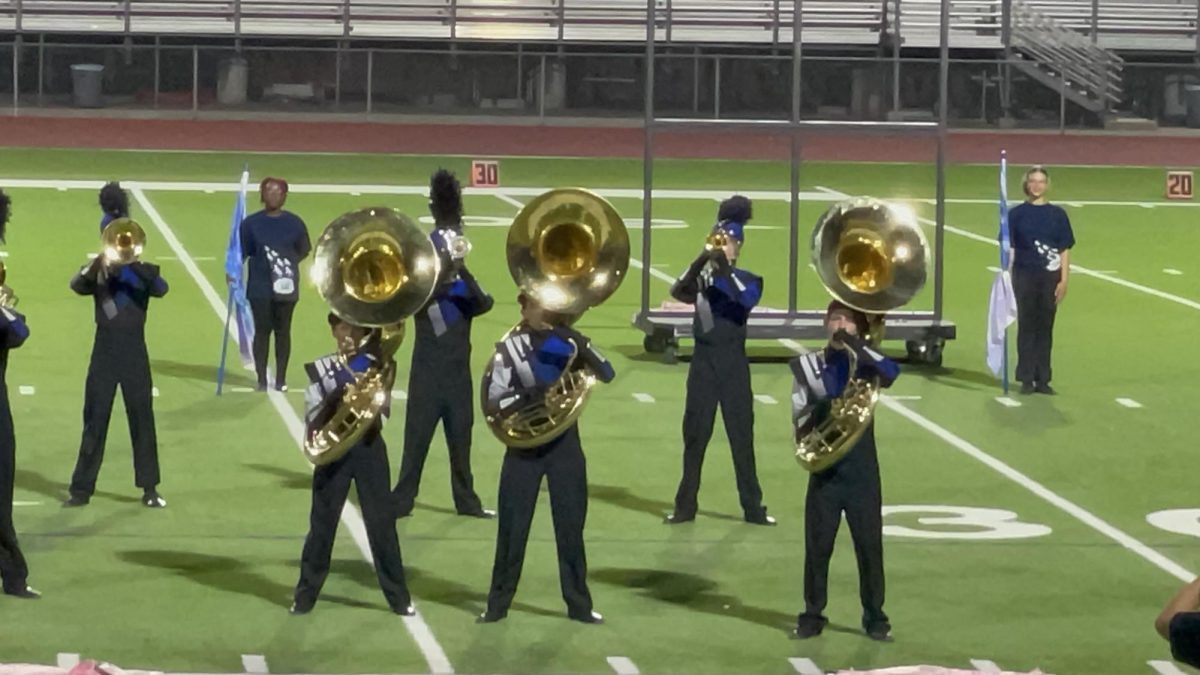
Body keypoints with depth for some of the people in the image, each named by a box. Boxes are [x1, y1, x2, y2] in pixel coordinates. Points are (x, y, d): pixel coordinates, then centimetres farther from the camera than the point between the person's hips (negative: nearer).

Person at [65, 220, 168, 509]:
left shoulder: (142, 272, 3)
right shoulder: (98, 272, 3)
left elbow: (161, 288, -18)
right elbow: (77, 285, -18)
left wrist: (132, 261, -26)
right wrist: (97, 264, -36)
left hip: (134, 353, 0)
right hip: (104, 352, 0)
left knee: (142, 419, 2)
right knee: (95, 421, 3)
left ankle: (149, 488, 9)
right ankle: (81, 488, 8)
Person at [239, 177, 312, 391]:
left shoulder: (294, 223, 1)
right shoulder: (251, 223, -2)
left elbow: (304, 251, 9)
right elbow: (242, 252, -3)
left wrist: (287, 263, -6)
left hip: (286, 287, 1)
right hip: (260, 288, -1)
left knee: (283, 331, 8)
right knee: (262, 331, 4)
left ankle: (281, 379, 17)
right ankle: (262, 380, 12)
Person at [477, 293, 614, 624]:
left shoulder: (566, 340, 3)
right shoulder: (511, 347, -7)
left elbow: (607, 374, -8)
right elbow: (491, 404, -12)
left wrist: (578, 343, -19)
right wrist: (528, 395, -26)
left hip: (565, 442, 2)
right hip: (525, 445, -2)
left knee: (571, 525, 6)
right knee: (513, 526, 2)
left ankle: (578, 602, 14)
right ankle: (498, 602, 12)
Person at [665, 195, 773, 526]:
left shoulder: (749, 280, 2)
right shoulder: (703, 277, 6)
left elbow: (746, 300, -21)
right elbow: (678, 291, -13)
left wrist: (724, 267, -25)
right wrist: (703, 260, -24)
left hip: (733, 363, -2)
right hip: (703, 361, 2)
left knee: (741, 435, 0)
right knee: (695, 434, 4)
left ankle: (752, 507, 5)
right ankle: (685, 505, 9)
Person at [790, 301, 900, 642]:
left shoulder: (865, 364, 3)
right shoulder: (810, 364, 4)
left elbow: (892, 371, -21)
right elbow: (800, 416, -1)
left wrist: (856, 345, -25)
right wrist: (818, 412, -23)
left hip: (861, 470, 0)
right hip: (824, 469, 0)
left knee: (869, 544, 1)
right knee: (817, 545, 3)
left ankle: (874, 616, 9)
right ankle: (813, 614, 13)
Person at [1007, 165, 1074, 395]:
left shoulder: (1057, 214, 4)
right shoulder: (1017, 214, 2)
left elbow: (1065, 249, 4)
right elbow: (1008, 247, 3)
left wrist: (1064, 280, -2)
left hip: (1050, 277, 1)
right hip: (1024, 275, -1)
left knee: (1045, 328, 5)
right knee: (1026, 326, 2)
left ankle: (1043, 379, 10)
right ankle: (1026, 379, 6)